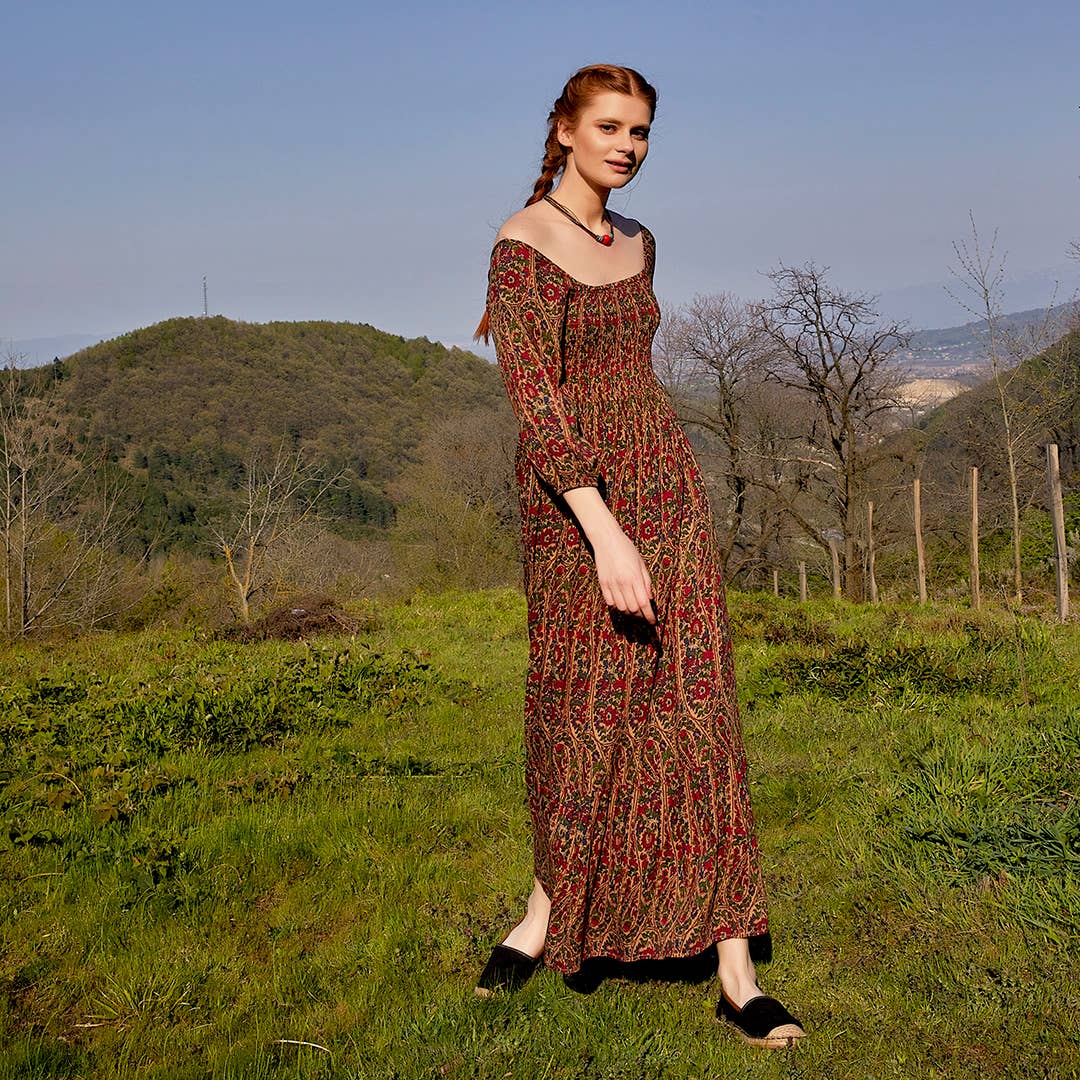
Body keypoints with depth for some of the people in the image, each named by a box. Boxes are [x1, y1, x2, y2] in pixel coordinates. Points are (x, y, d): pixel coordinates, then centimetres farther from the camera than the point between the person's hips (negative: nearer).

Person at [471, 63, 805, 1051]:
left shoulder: (638, 242, 12)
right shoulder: (522, 244, -10)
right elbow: (534, 398, -20)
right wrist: (605, 533, -28)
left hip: (663, 484, 5)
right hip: (570, 498, -5)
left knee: (691, 706, -1)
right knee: (577, 709, 4)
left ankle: (734, 970, -1)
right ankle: (553, 910, 28)